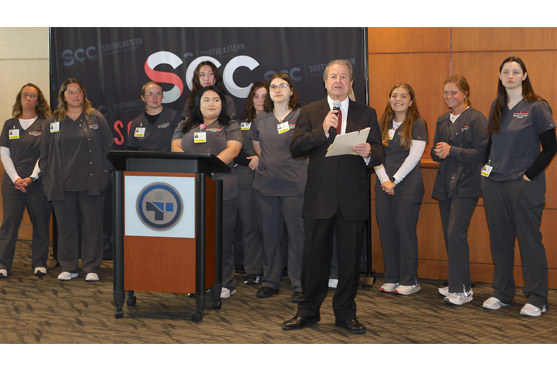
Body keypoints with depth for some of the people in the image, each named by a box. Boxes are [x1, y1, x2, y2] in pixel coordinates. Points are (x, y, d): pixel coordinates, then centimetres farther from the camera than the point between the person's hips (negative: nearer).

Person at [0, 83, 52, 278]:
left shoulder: (45, 125, 4)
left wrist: (32, 178, -12)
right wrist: (16, 178, -6)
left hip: (38, 182, -2)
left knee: (40, 223, 2)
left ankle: (39, 263, 12)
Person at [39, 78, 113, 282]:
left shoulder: (96, 119, 6)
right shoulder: (53, 123, 10)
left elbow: (108, 148, 5)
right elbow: (45, 154, 12)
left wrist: (105, 173, -2)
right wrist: (47, 179, 4)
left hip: (91, 183, -2)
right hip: (62, 185, 2)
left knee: (92, 226, 1)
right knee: (66, 226, 7)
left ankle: (91, 268, 9)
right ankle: (68, 267, 17)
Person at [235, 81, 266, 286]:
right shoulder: (242, 122, 16)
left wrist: (261, 159, -11)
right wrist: (251, 161, -5)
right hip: (246, 179, 4)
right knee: (248, 224, 3)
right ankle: (252, 271, 10)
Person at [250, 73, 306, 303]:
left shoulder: (301, 116, -1)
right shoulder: (260, 119, 12)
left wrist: (294, 164, 0)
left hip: (294, 184, -4)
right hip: (265, 184, 4)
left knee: (296, 235, -3)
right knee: (269, 234, 9)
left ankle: (299, 285, 6)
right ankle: (270, 282, 19)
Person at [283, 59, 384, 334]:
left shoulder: (367, 114, 9)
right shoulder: (310, 112, 7)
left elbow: (379, 156, 3)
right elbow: (295, 148, -4)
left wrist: (369, 153, -20)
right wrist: (322, 131, -16)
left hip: (353, 199, 1)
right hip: (319, 196, 0)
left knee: (350, 258, 7)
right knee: (314, 257, 6)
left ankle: (345, 313, 21)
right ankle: (308, 311, 21)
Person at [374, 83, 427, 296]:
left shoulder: (417, 124, 0)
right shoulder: (382, 125, 13)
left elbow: (414, 156, -9)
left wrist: (394, 180, -12)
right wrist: (384, 180, -7)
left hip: (408, 185, -5)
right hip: (383, 185, 5)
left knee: (406, 232, -3)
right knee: (386, 231, 5)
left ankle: (410, 281, 5)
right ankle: (391, 278, 15)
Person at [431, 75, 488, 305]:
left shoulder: (476, 119, -6)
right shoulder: (442, 120, 15)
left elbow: (481, 153, -13)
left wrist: (452, 150, -17)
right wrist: (438, 152, -5)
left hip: (465, 185, -7)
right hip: (445, 185, 7)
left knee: (456, 233, -14)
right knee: (449, 235, 10)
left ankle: (462, 290, -7)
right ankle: (457, 284, 20)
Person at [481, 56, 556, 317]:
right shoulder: (496, 107, 10)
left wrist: (529, 175, -12)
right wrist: (487, 168, 7)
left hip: (524, 185, -5)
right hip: (494, 184, 5)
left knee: (530, 241, -1)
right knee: (499, 240, 11)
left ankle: (536, 299, 8)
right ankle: (502, 293, 22)